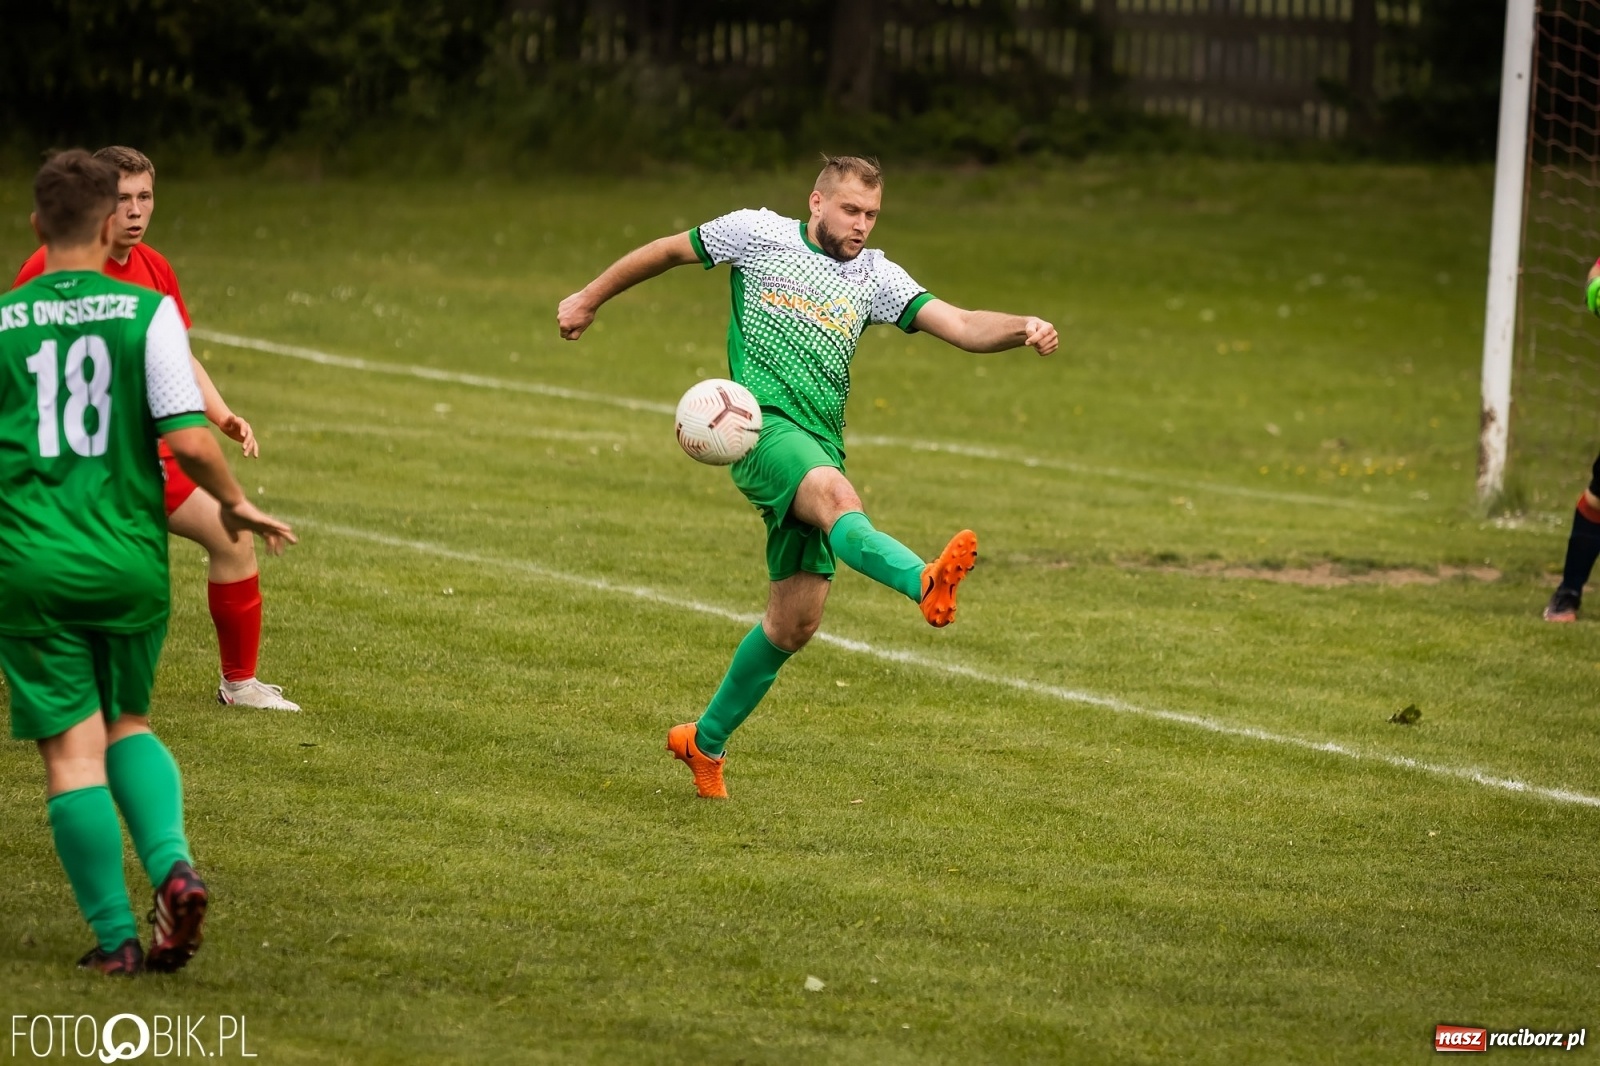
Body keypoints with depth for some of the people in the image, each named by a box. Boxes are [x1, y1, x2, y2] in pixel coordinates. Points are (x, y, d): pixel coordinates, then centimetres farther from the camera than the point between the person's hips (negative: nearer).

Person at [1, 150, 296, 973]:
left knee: (73, 747, 3)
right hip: (129, 557, 1)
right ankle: (172, 863, -4)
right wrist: (235, 505, 7)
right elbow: (189, 438, -10)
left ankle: (116, 936, 0)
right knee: (127, 723, 21)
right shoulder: (147, 313, -4)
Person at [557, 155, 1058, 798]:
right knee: (836, 495, -37)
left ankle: (706, 740, 22)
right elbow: (668, 251, 19)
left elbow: (961, 327, 4)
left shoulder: (875, 277, 15)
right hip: (764, 425, -6)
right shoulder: (758, 234, 6)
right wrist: (588, 299, 24)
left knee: (795, 623, 3)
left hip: (821, 447, 6)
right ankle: (924, 582, -69)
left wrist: (1023, 329, -15)